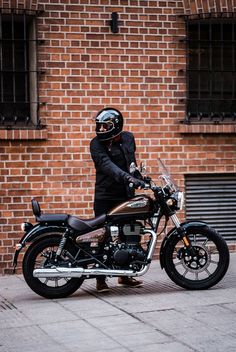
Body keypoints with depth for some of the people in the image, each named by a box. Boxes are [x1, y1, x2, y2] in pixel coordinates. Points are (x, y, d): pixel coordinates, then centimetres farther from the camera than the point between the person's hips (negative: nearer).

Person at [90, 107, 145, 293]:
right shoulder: (97, 143, -9)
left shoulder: (128, 138, 8)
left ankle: (125, 275, 24)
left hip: (126, 195, 5)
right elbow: (107, 165, -25)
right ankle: (101, 279, 2)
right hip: (105, 197, -5)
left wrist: (140, 178, 24)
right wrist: (129, 178, -38)